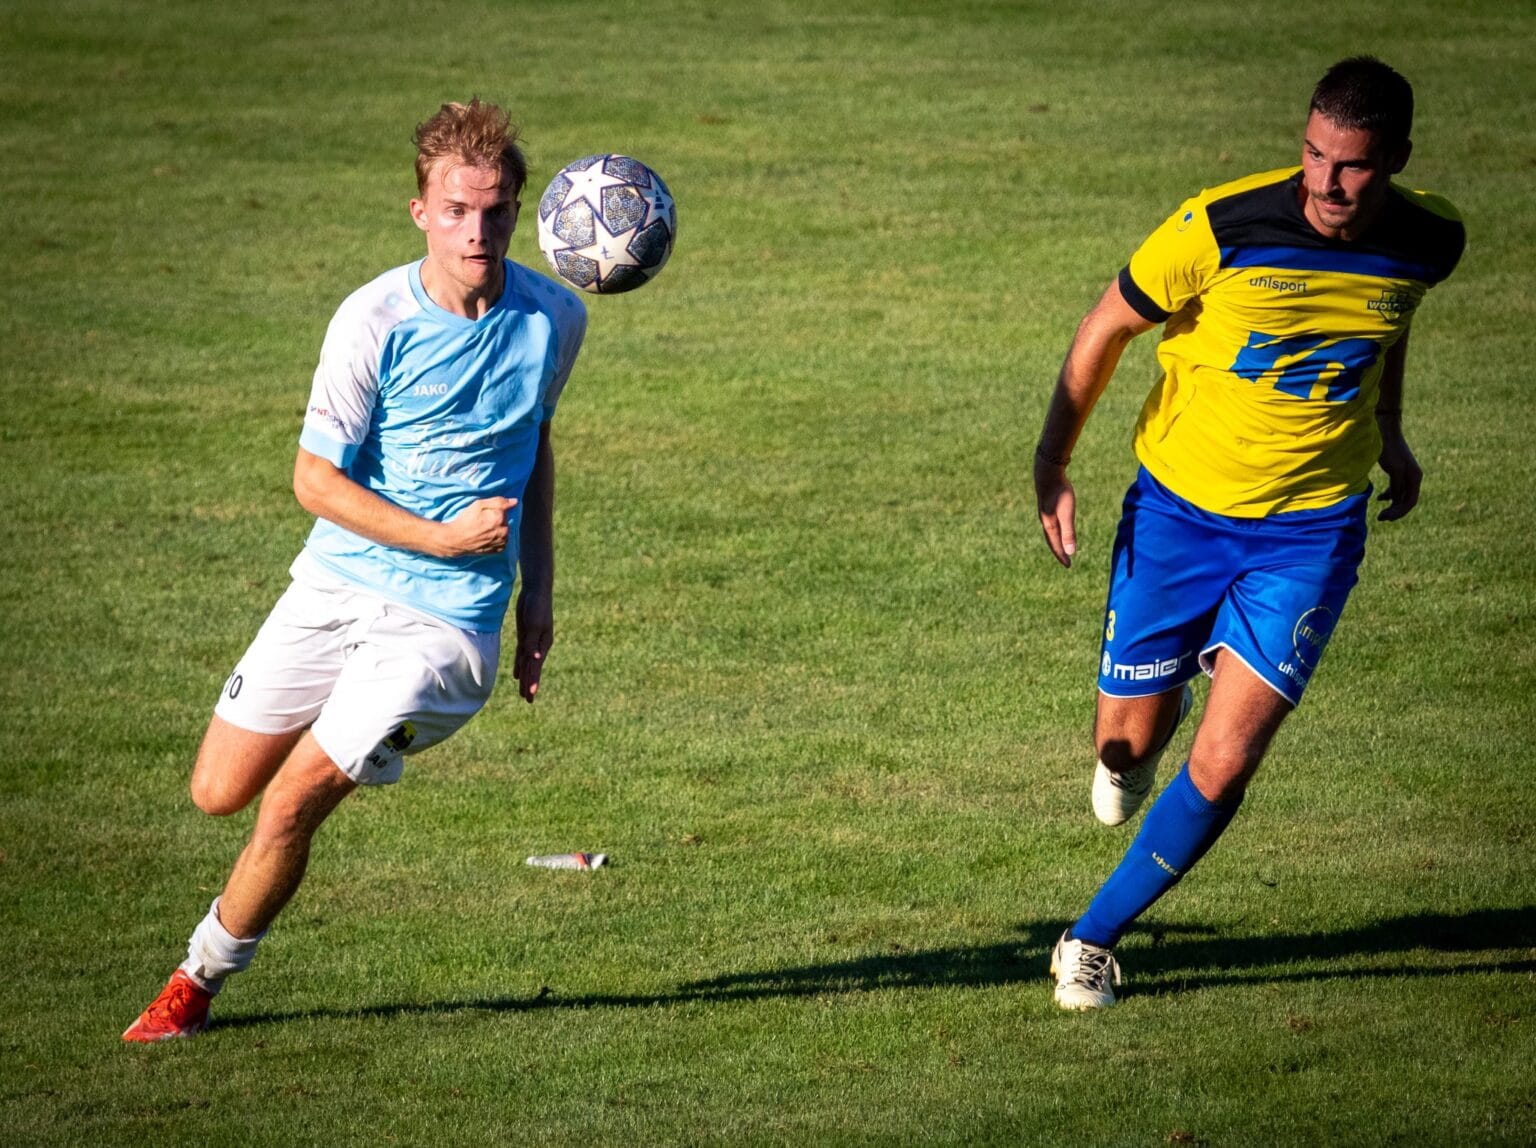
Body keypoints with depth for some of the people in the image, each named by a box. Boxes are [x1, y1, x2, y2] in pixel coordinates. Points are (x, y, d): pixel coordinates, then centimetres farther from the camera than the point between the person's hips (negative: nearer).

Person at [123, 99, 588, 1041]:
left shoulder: (555, 318, -3)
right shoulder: (374, 319, -12)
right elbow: (316, 478, -9)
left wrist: (537, 593, 13)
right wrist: (443, 538, -17)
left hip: (447, 618, -1)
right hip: (337, 584, 1)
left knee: (290, 806, -12)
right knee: (219, 793, 5)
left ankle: (201, 979, 10)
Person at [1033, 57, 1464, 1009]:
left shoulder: (1430, 242, -11)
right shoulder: (1222, 227, -21)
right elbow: (1110, 326, -5)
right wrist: (1054, 459, -7)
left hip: (1312, 528, 1)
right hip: (1180, 503, -1)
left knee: (1223, 768, -9)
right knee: (1126, 741, 7)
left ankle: (1093, 941, 12)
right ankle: (1156, 722, 47)